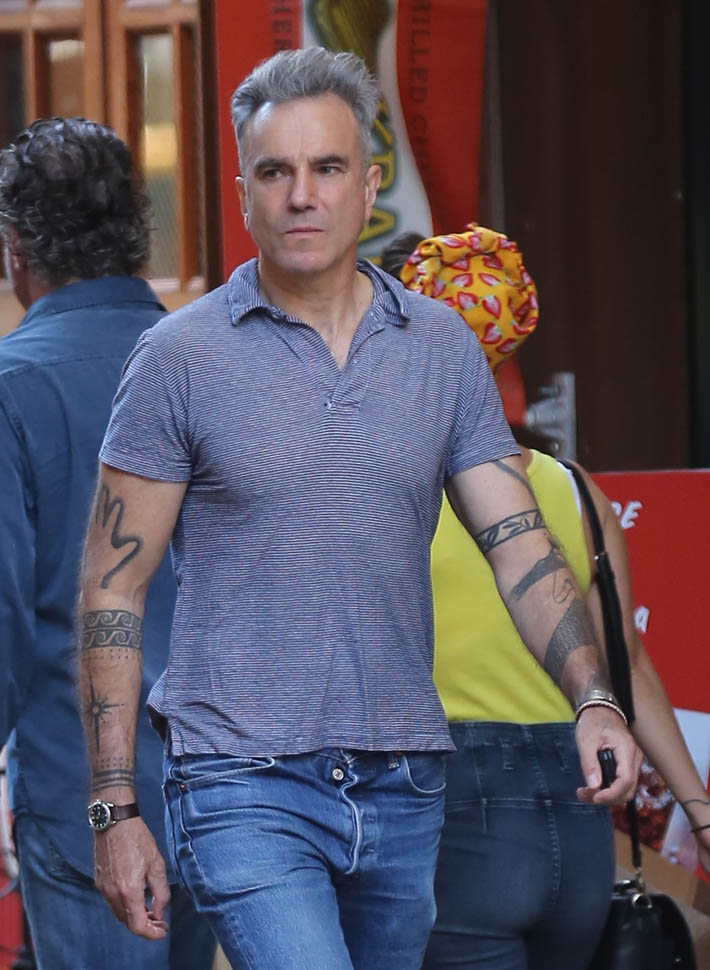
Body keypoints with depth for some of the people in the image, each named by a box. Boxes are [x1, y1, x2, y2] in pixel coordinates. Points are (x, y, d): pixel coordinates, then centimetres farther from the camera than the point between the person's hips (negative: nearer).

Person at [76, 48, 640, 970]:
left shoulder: (443, 347, 7)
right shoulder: (181, 357, -3)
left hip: (404, 788, 4)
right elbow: (112, 592, -2)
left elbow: (522, 548, 4)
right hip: (247, 789, -4)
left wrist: (594, 698, -15)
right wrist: (116, 809, -7)